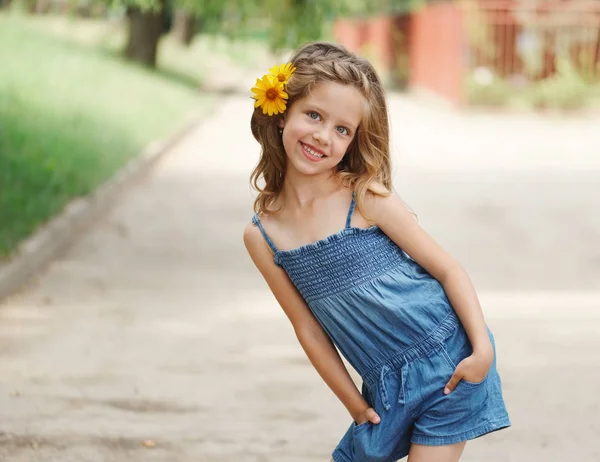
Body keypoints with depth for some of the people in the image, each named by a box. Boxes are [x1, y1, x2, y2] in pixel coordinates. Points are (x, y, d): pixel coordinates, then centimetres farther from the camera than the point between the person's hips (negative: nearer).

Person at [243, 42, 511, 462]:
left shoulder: (365, 197, -11)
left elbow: (448, 269, -7)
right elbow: (309, 329, 5)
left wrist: (483, 350, -15)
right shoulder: (261, 236, -1)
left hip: (449, 363, -4)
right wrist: (356, 407, 5)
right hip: (386, 388, 4)